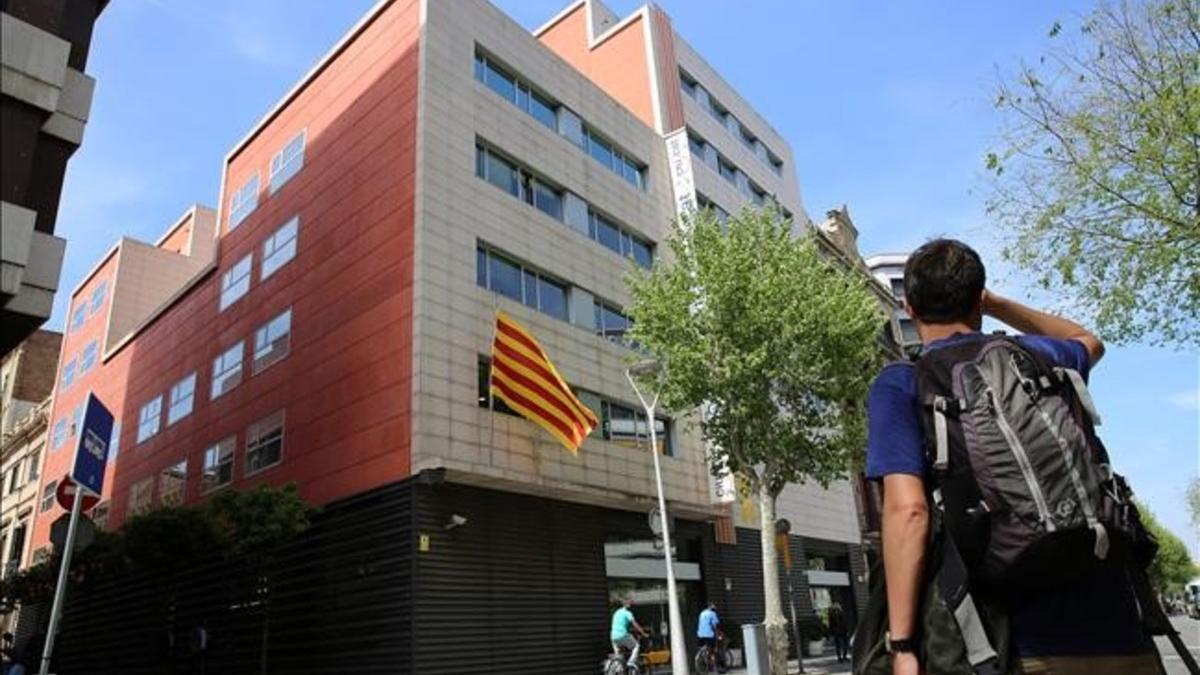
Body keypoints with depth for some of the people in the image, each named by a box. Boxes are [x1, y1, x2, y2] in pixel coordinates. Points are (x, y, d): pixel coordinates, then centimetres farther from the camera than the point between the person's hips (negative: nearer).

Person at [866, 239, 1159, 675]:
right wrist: (997, 305, 36)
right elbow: (1089, 342, 39)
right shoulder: (1038, 355, 12)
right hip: (1114, 631, 4)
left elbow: (907, 509, -15)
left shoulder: (900, 385, -2)